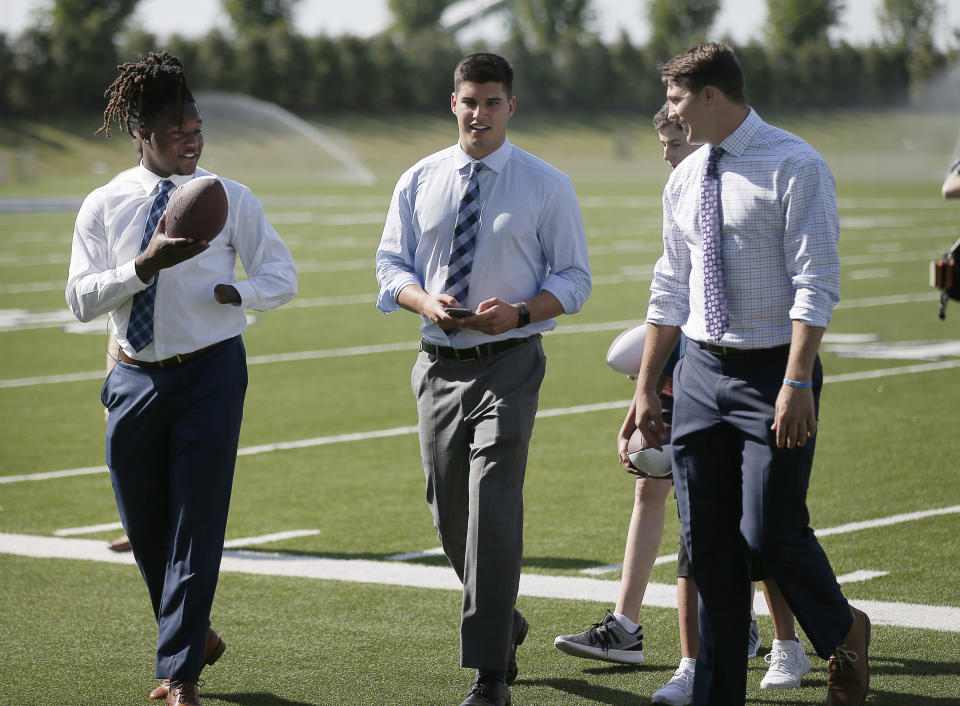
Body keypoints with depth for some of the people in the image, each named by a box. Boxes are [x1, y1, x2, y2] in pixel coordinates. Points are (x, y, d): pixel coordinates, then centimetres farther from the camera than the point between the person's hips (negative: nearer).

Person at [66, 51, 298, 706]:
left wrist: (231, 292, -17)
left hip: (211, 373, -2)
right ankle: (193, 633, 37)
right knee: (144, 525, 12)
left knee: (198, 521, -6)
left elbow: (282, 276, 4)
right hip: (136, 377, 2)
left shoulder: (231, 199, 0)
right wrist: (147, 265, -21)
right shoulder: (104, 206, 2)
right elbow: (81, 299, -5)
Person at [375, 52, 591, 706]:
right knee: (449, 512, 12)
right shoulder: (419, 181, 7)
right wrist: (425, 301, -12)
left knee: (493, 511, -13)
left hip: (509, 363, -4)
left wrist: (519, 312, -17)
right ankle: (503, 621, 37)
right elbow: (391, 265, 10)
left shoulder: (546, 186, -1)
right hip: (439, 364, 4)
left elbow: (574, 278, 0)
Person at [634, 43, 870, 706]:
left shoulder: (796, 167, -10)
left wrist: (796, 384, -23)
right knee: (708, 542, 6)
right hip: (701, 372, 6)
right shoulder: (686, 179, 11)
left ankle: (843, 633, 19)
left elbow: (815, 285, -15)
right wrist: (647, 388, 17)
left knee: (769, 532, -10)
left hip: (774, 371, -6)